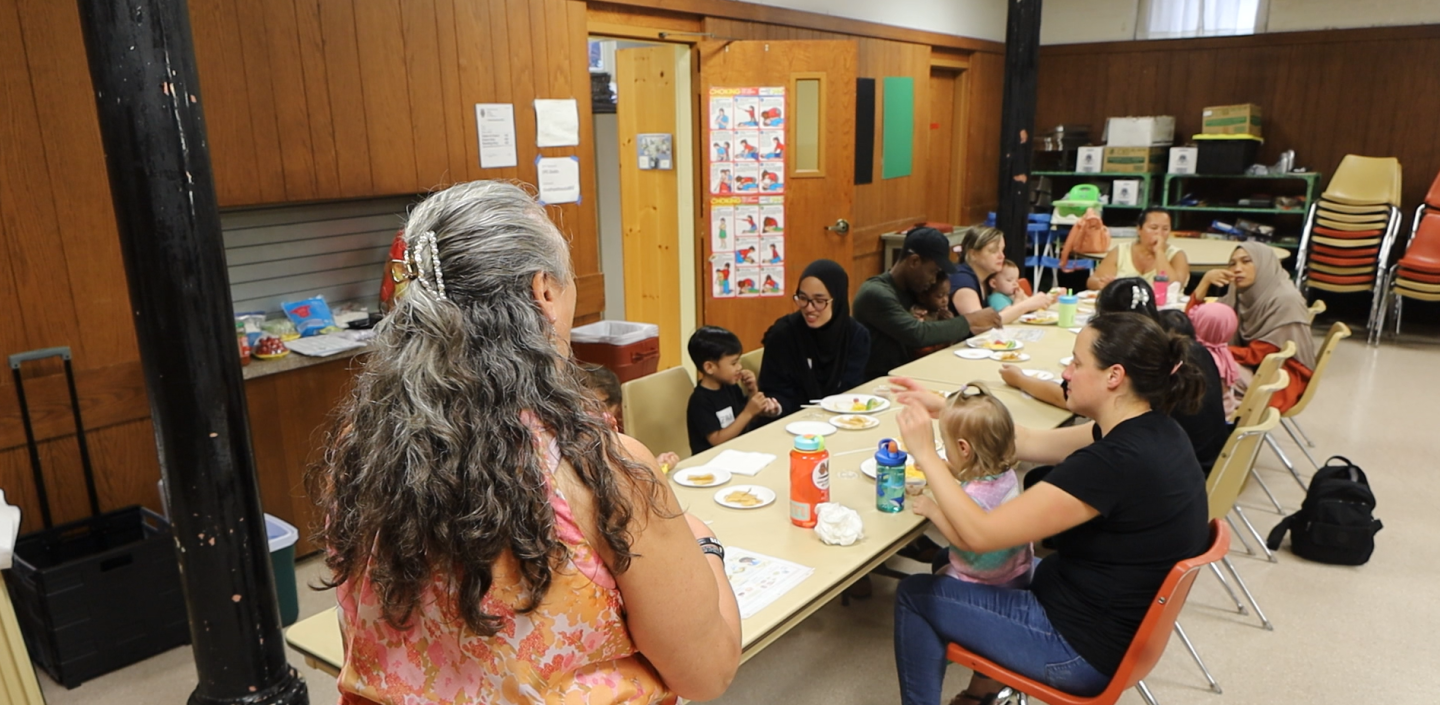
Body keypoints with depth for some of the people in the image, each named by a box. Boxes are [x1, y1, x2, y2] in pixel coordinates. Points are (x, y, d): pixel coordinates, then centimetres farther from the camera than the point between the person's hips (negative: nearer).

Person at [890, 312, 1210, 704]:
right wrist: (943, 408, 4)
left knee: (916, 594, 5)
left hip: (1084, 649, -9)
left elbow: (978, 535, -29)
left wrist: (926, 454, -20)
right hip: (1117, 617, 9)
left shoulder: (1114, 463, -32)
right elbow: (1029, 442, 7)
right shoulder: (1152, 430, -4)